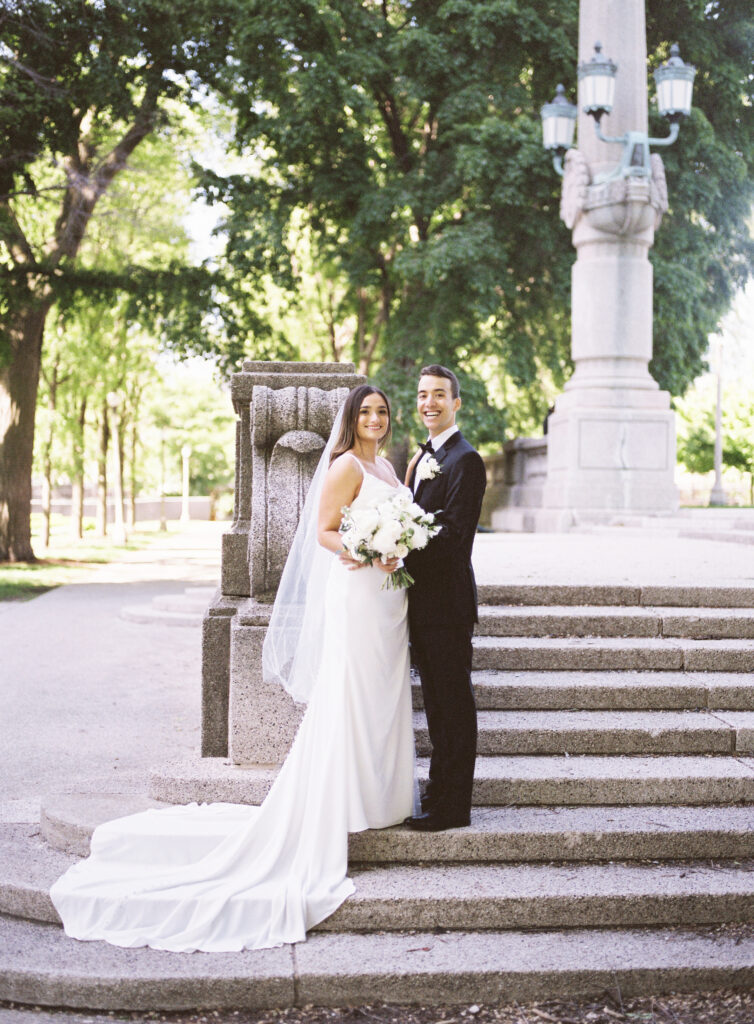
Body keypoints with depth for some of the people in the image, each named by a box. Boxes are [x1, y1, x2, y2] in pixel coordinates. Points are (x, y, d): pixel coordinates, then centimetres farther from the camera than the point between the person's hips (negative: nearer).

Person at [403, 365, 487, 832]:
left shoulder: (465, 460, -13)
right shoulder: (424, 457, 17)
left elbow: (452, 532, -21)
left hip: (447, 599, -9)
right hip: (424, 598, 9)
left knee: (453, 704, -1)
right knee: (437, 702, 15)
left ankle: (451, 807, 7)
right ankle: (440, 795, 25)